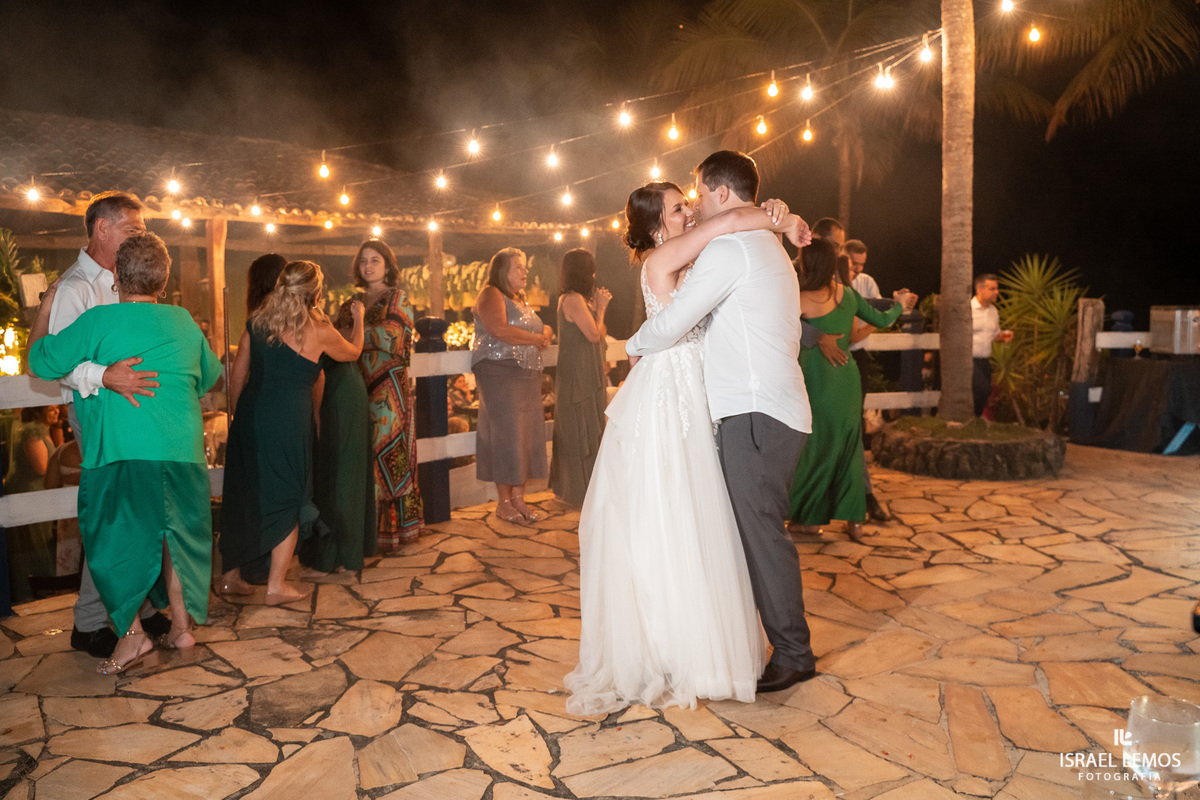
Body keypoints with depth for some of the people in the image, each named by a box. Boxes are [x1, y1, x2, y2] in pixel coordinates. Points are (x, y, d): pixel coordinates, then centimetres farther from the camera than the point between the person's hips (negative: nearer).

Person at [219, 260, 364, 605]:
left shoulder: (256, 322, 6)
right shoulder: (318, 330, -5)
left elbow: (237, 377, 10)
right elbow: (353, 352, 15)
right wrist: (358, 319, 32)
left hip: (250, 415, 5)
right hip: (288, 421, -5)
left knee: (242, 496, 16)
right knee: (288, 499, 8)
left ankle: (230, 575, 28)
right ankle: (276, 585, 12)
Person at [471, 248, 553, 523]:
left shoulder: (520, 300, 22)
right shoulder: (491, 295, -4)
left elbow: (541, 329, 29)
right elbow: (500, 330, -19)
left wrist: (546, 332, 4)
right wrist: (536, 338, -9)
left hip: (528, 375, 8)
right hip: (499, 372, -8)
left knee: (526, 434, 4)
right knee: (505, 433, -7)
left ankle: (518, 497, 10)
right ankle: (503, 501, 0)